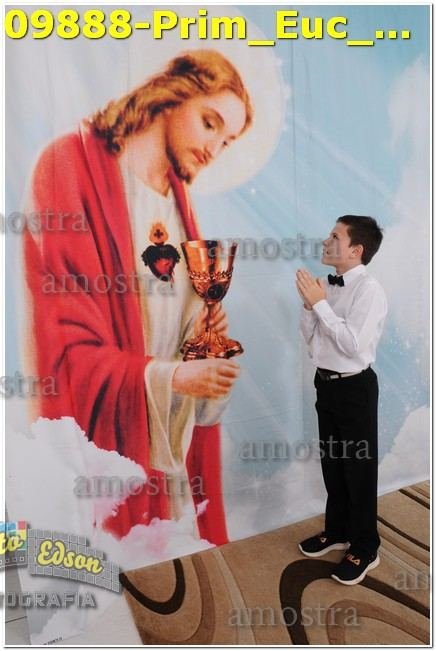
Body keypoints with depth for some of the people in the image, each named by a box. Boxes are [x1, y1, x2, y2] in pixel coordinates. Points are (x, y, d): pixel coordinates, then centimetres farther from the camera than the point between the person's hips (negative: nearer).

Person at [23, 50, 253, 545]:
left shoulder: (176, 197, 11)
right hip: (106, 436, -6)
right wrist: (168, 378, -22)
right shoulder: (72, 168, -10)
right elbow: (62, 337, -16)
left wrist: (204, 332, -2)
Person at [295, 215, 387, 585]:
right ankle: (337, 532, 43)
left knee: (358, 468, 9)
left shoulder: (369, 290, -17)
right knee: (331, 462, 21)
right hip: (326, 384, 8)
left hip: (354, 388, -7)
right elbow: (310, 338, 8)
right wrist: (308, 304, -9)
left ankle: (364, 549, 30)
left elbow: (352, 344, -26)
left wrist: (320, 303, -23)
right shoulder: (331, 287, 4)